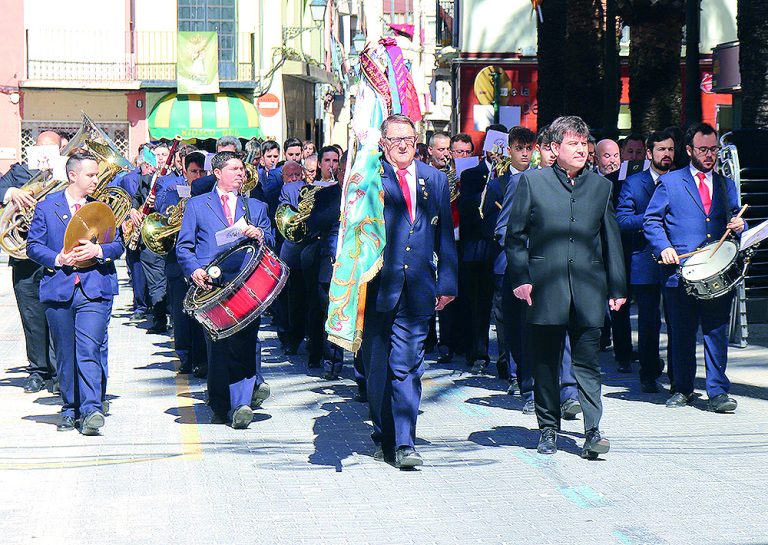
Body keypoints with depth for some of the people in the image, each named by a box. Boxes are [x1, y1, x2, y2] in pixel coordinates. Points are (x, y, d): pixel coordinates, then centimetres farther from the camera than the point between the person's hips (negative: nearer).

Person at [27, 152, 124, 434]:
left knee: (89, 348, -15)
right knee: (65, 355, 8)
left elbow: (118, 244, 9)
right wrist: (58, 259, -12)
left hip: (95, 289, -1)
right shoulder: (46, 207, 8)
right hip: (58, 290, 1)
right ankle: (70, 409, 19)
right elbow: (33, 245, 5)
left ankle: (91, 408, -20)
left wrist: (98, 251, -12)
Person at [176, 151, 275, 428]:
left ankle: (240, 403, -18)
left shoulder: (257, 207, 21)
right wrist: (194, 270, -9)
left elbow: (271, 244, 16)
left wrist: (260, 235, -7)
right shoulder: (196, 205, 15)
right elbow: (183, 246, 10)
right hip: (211, 287, -1)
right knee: (217, 346, 0)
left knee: (244, 342, -15)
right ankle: (221, 407, 12)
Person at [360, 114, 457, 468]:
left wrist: (447, 283, 9)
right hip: (377, 288, -1)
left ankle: (404, 443, -4)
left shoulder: (436, 180, 12)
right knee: (377, 368, 8)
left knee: (408, 367, -4)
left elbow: (444, 235, 14)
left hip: (417, 290, 1)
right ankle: (384, 437, 22)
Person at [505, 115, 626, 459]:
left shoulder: (600, 186, 11)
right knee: (546, 363, 7)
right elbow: (515, 235, 4)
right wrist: (520, 278, -4)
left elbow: (611, 240, 14)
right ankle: (548, 429, 17)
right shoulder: (532, 182, 4)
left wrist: (617, 287, 9)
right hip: (545, 288, -1)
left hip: (588, 289, 1)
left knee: (588, 362, -3)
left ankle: (592, 431, -3)